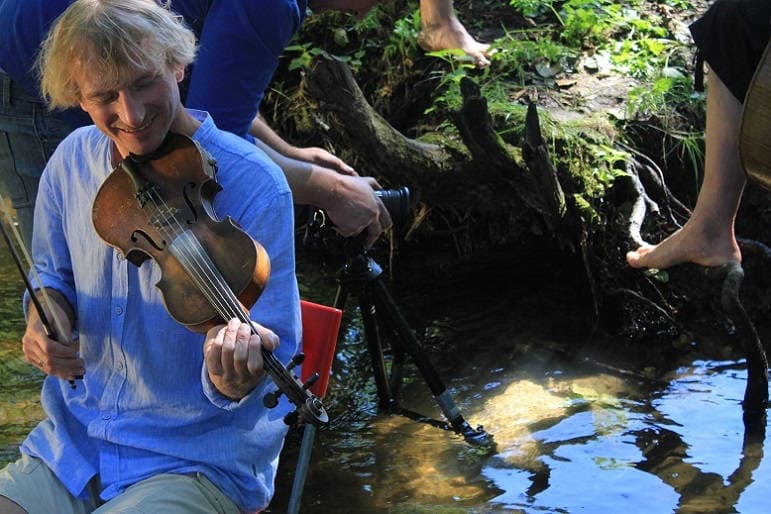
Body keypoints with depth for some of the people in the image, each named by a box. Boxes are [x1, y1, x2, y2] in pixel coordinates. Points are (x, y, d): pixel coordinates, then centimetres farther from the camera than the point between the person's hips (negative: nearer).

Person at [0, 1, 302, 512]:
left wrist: (239, 382, -38)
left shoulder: (253, 186, -16)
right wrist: (46, 315, -4)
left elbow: (275, 354, -15)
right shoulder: (72, 162, 1)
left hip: (201, 459, -5)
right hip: (72, 441, 5)